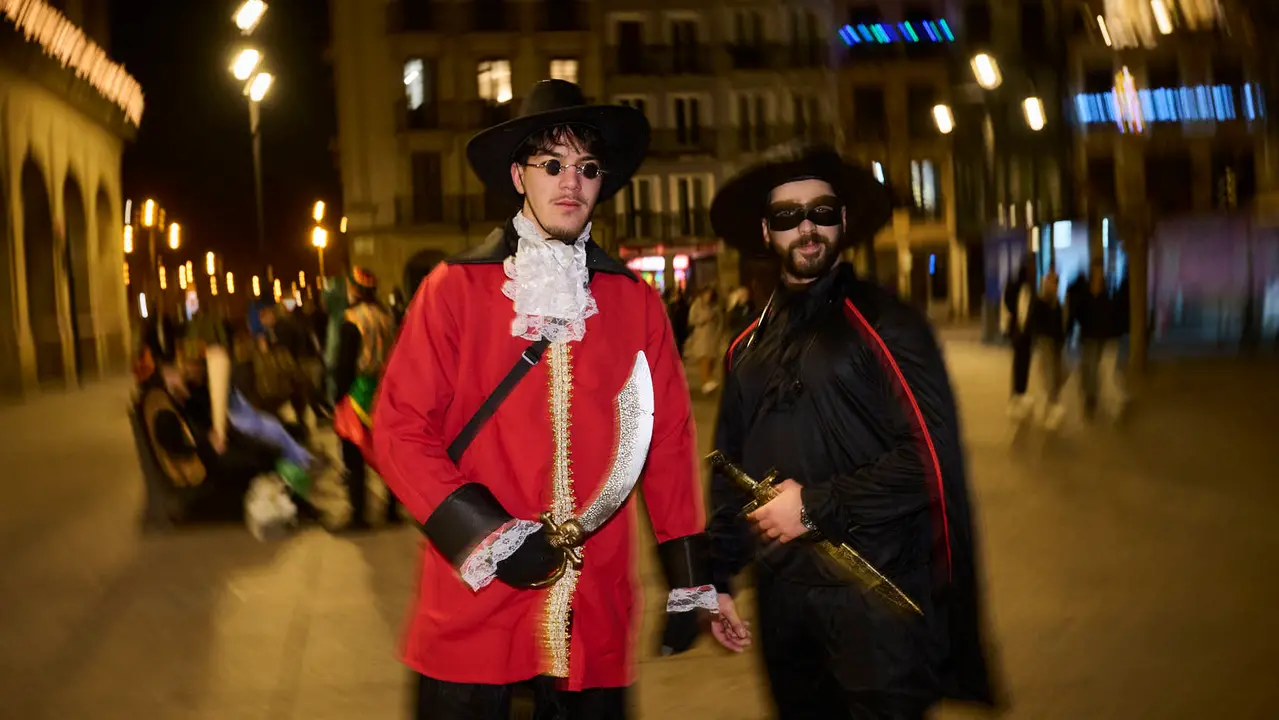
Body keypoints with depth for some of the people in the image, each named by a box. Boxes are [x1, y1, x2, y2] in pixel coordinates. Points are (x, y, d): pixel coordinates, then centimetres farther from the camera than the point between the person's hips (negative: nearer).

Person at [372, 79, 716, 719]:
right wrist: (484, 534, -14)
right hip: (474, 608, -2)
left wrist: (688, 582, 7)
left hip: (596, 615, 2)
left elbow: (669, 439, 7)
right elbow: (401, 427, -4)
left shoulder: (636, 301, 5)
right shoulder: (455, 287, -2)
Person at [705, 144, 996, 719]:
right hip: (781, 591, 6)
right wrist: (719, 576, 14)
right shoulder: (749, 345, 10)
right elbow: (729, 470, 16)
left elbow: (930, 457, -15)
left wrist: (816, 507, -15)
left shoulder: (884, 324, -7)